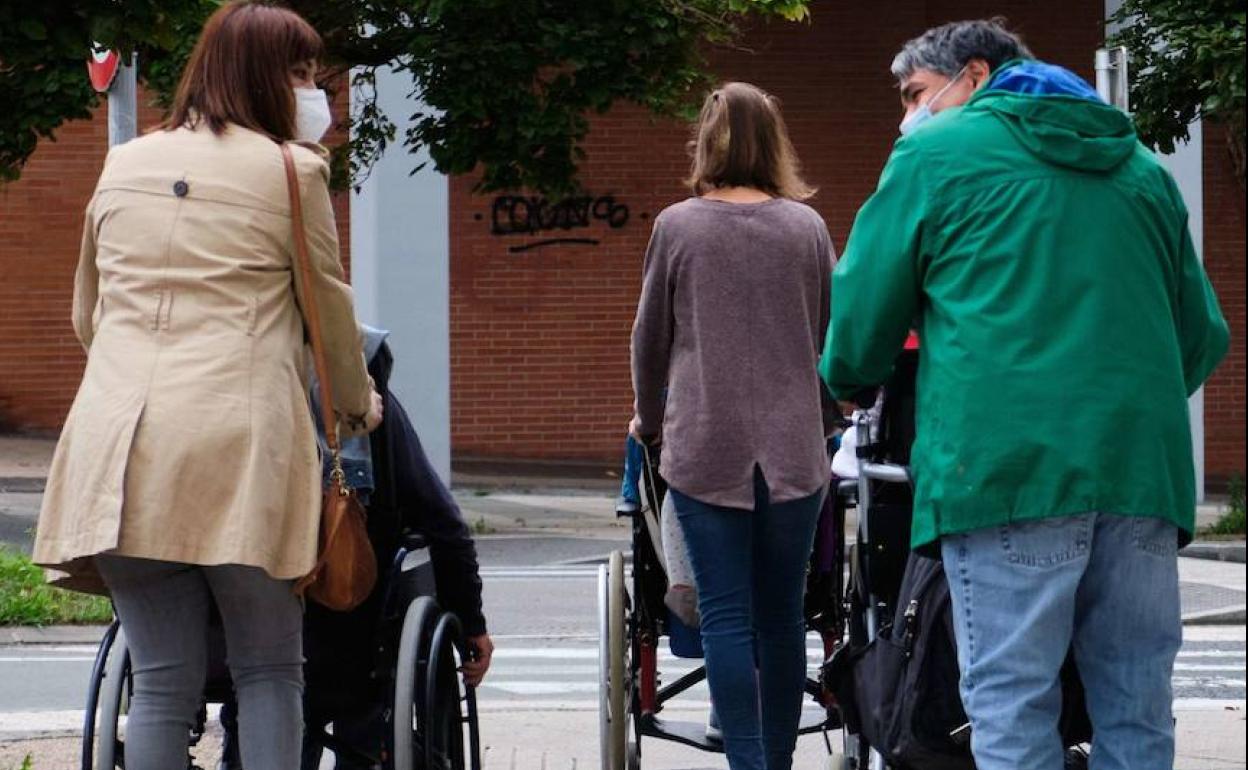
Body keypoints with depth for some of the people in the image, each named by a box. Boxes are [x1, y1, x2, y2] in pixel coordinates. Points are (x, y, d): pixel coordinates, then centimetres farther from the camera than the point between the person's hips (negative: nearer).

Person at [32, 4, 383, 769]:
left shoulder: (123, 166, 18)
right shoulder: (290, 171, 4)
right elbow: (331, 305, 13)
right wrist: (357, 401, 31)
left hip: (118, 443, 4)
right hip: (239, 445, -4)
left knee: (162, 684, 4)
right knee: (269, 672, 5)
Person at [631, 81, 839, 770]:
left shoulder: (677, 226, -1)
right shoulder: (806, 227, 3)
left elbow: (650, 340, 8)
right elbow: (836, 334, 12)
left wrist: (650, 422, 26)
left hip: (705, 447, -2)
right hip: (793, 447, 2)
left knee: (725, 615, -2)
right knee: (781, 615, 8)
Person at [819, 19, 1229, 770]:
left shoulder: (936, 153, 9)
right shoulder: (1141, 166, 24)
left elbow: (858, 320, 9)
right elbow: (1203, 334, 23)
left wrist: (845, 381, 29)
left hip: (1011, 463, -5)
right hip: (1143, 469, 5)